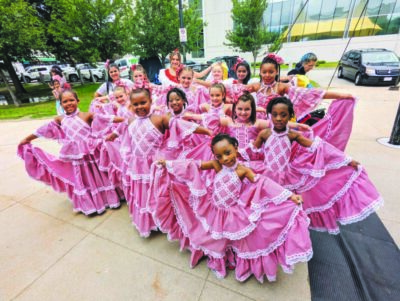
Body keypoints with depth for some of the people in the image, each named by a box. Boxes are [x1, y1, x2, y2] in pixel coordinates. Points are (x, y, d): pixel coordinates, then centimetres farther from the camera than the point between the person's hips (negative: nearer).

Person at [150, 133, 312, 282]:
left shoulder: (242, 170, -18)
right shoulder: (215, 165, -16)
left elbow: (264, 184, -22)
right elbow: (192, 166, -15)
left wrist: (289, 195, -30)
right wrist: (168, 164, -15)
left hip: (234, 213, -1)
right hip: (214, 211, 1)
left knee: (236, 241, 18)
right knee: (216, 239, 21)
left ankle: (240, 264, 49)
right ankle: (217, 259, 52)